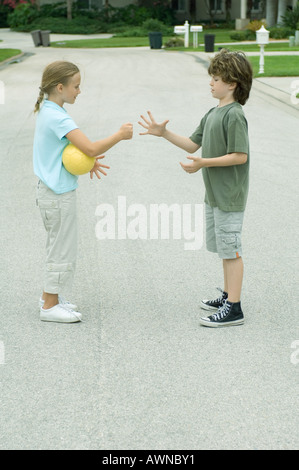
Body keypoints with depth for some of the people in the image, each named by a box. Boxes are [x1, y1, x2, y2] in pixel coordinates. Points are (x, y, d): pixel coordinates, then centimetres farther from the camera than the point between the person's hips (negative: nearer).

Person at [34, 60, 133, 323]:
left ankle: (50, 297, 31)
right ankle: (50, 306, 10)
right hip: (59, 193, -10)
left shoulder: (48, 111, 9)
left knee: (59, 246, 20)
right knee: (63, 249, 1)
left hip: (52, 190, 10)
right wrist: (120, 135, -15)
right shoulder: (58, 117, -22)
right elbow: (91, 148, -28)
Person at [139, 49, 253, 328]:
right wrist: (163, 133, 7)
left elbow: (240, 156, -22)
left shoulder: (234, 115, -17)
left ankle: (234, 309, 0)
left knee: (230, 249, -5)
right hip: (214, 193, 9)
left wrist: (205, 163, -25)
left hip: (229, 196, -9)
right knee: (223, 248, 18)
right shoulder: (213, 114, 12)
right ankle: (228, 297, 30)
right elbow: (192, 144, 16)